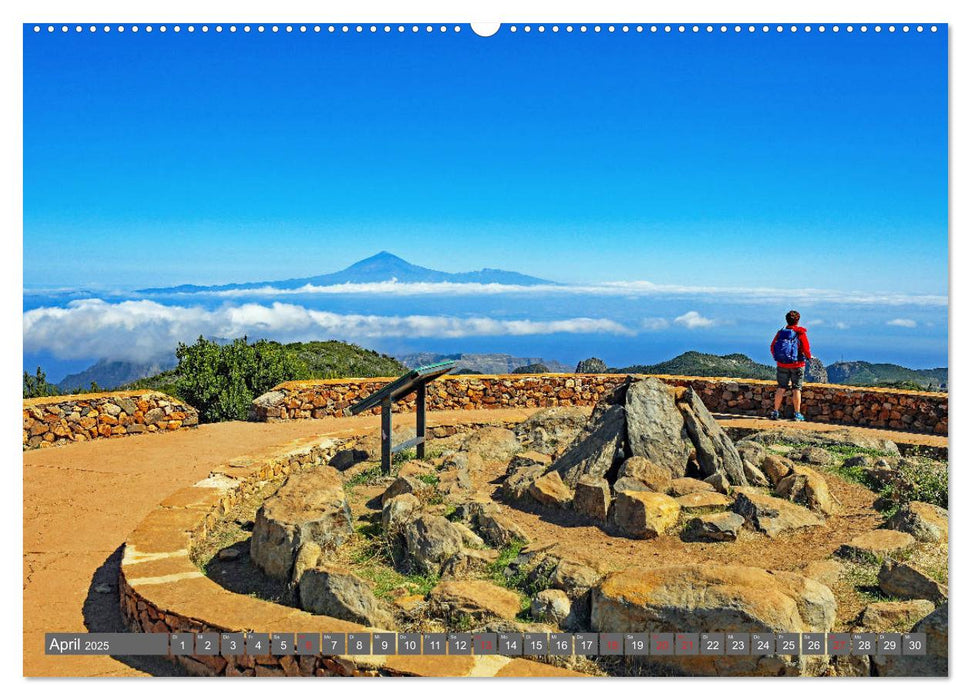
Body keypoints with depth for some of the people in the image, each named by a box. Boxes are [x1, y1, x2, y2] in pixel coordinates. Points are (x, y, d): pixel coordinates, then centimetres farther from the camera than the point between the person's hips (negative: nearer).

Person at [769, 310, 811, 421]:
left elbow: (772, 347, 2)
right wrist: (810, 357, 10)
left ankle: (775, 412, 7)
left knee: (781, 388, 8)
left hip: (782, 365, 3)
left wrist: (776, 358, 18)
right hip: (797, 365, -3)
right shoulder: (800, 333, -9)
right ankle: (797, 414, 7)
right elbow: (806, 350, -11)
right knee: (797, 389, 5)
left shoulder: (781, 332, 0)